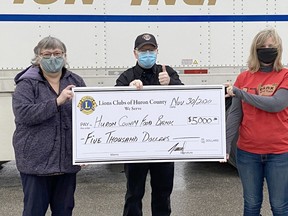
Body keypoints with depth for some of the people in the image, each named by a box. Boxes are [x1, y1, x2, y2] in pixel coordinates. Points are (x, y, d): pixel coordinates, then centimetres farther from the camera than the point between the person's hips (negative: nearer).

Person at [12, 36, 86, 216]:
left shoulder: (76, 81, 7)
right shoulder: (27, 84, -4)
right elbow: (23, 113, -17)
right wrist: (57, 102, -24)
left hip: (67, 159, 4)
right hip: (36, 160, -3)